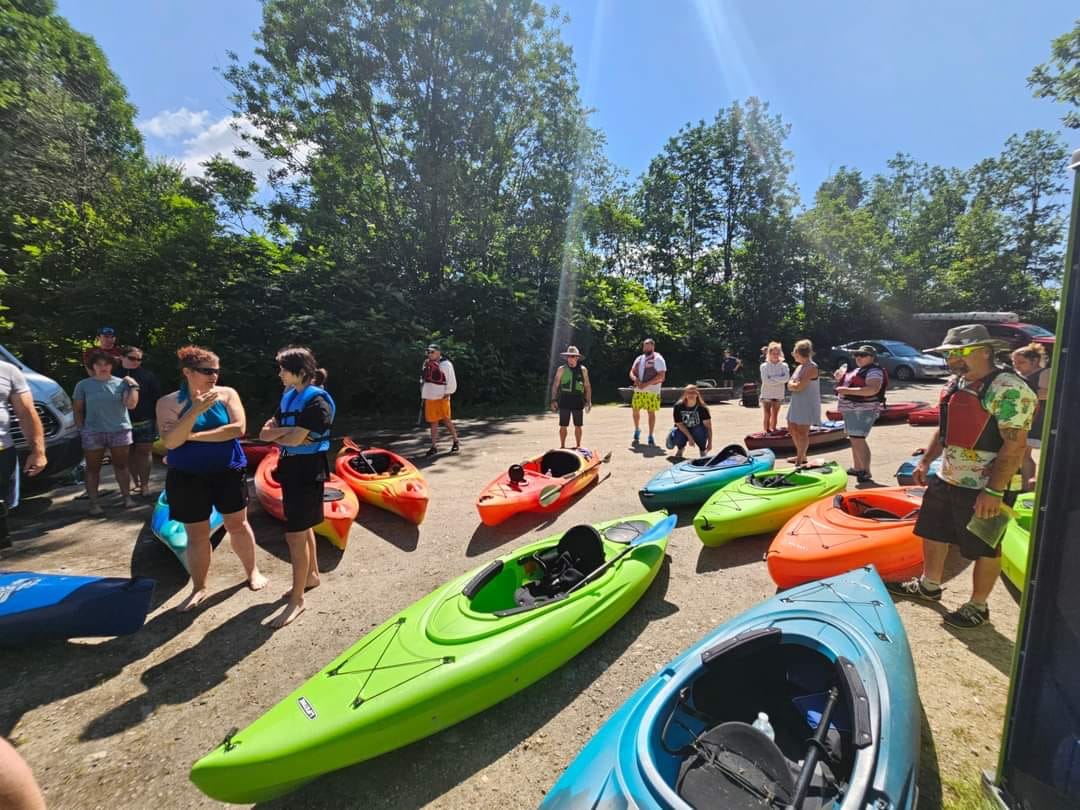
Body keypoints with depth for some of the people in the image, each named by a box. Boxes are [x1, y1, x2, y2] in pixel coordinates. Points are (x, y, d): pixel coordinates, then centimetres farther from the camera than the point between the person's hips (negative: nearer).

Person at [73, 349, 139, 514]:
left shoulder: (121, 383, 3)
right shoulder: (83, 385, 3)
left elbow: (131, 404, -6)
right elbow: (78, 410, 6)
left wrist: (134, 386, -8)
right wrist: (80, 430, 0)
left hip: (120, 430, 0)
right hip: (93, 433, 0)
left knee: (121, 465, 8)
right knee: (93, 468, 4)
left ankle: (127, 497, 15)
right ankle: (93, 503, 10)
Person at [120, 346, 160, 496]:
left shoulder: (147, 375, -2)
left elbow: (156, 398, -1)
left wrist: (158, 419, -4)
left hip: (145, 422, -2)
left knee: (143, 453, 2)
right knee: (130, 454, 11)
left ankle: (144, 484, 9)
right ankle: (135, 481, 23)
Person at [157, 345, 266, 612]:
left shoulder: (227, 394, -5)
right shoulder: (168, 402, -7)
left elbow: (238, 428, -16)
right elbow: (170, 442, -17)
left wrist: (193, 436, -17)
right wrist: (194, 411, -28)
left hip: (228, 471, 1)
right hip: (188, 477, 0)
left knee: (238, 524, 13)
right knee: (197, 534, 10)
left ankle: (252, 571, 32)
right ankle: (199, 588, 28)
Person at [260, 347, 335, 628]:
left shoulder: (316, 401, -18)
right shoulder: (289, 396, 9)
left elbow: (293, 440, -22)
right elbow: (264, 433, 4)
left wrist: (276, 434, -2)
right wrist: (287, 430, -14)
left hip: (308, 470, -9)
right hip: (291, 468, 9)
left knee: (295, 534, -5)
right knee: (302, 527, 20)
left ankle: (297, 599, 7)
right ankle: (312, 575, 37)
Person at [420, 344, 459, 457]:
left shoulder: (446, 364, -10)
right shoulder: (426, 364, 10)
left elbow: (452, 382, -10)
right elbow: (423, 379, 21)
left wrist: (447, 394, -13)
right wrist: (423, 394, 14)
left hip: (441, 398, -6)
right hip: (429, 397, 6)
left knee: (446, 420, 1)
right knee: (433, 422, 8)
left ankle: (455, 442, 19)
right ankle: (434, 447, 14)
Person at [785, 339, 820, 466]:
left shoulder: (812, 367, -15)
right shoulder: (799, 367, 13)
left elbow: (799, 386, -22)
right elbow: (790, 385, 10)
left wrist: (792, 385, -4)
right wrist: (794, 385, -9)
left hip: (807, 404, -9)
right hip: (796, 402, 9)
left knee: (802, 432, -4)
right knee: (792, 429, 14)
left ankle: (800, 460, 5)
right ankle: (800, 456, 28)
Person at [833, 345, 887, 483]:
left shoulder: (874, 371, -11)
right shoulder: (857, 370, 19)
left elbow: (873, 389, -27)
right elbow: (850, 385, 29)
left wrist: (848, 390, -30)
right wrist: (840, 378, 8)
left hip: (862, 410, -10)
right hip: (851, 409, 10)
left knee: (858, 440, -14)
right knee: (854, 439, 15)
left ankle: (866, 472, -11)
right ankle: (857, 468, 25)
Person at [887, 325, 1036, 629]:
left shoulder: (1009, 389, -19)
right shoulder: (955, 382, 8)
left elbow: (1015, 445, -22)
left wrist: (994, 492, -25)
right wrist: (925, 461, 16)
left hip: (981, 488, -8)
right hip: (944, 479, 8)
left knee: (984, 548, 9)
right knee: (933, 534, 19)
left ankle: (978, 606, 26)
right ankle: (929, 586, 37)